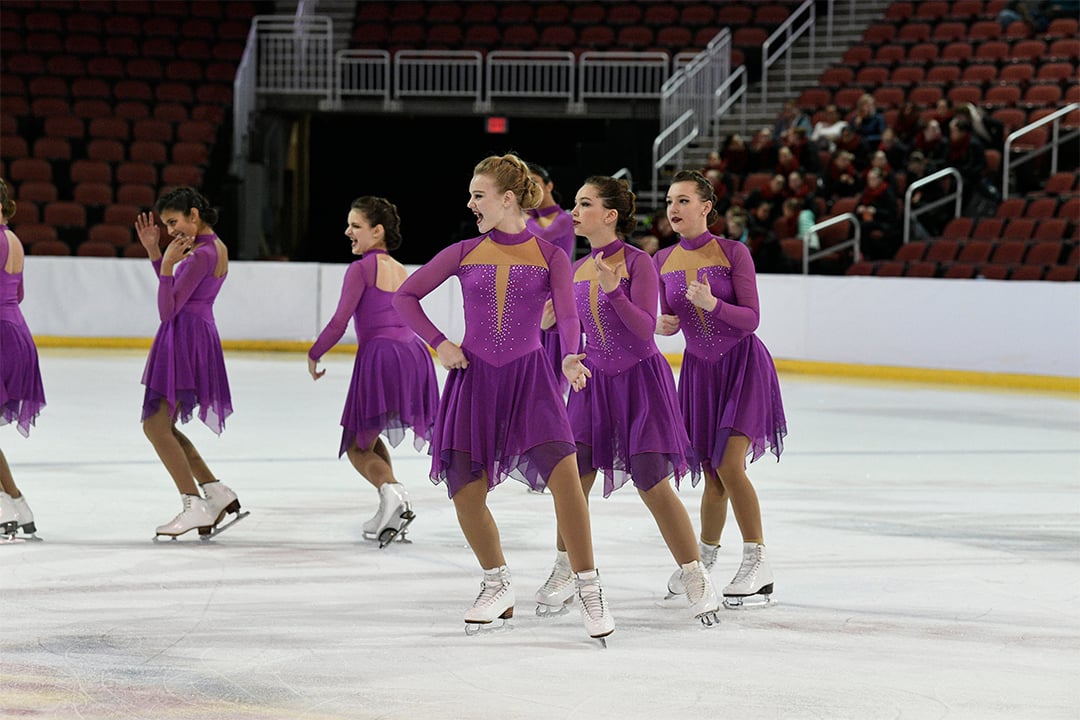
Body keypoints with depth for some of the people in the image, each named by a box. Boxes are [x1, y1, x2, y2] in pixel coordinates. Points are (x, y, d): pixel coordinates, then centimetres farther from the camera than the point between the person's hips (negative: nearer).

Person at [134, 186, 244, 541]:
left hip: (186, 336, -10)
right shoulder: (215, 248, 14)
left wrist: (168, 263, -24)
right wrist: (154, 251, 15)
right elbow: (176, 296, 22)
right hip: (197, 336, 10)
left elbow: (168, 309, -17)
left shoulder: (201, 256, -16)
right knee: (160, 425, 13)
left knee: (156, 425, -9)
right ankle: (217, 493, 11)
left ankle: (195, 507, -11)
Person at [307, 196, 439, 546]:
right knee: (369, 436, 24)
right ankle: (389, 514, 13)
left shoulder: (362, 268, -3)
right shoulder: (401, 271, 20)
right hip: (414, 354, 7)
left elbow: (339, 321, -5)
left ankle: (391, 490, -25)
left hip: (381, 354, -7)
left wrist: (314, 355, 7)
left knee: (358, 446, 3)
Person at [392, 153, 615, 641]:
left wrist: (570, 357, -32)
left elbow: (567, 315, -11)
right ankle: (497, 584, 22)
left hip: (529, 378, -2)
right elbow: (405, 296, 11)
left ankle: (588, 588, -8)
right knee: (466, 494, -3)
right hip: (473, 379, 2)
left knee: (565, 476, -20)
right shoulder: (464, 254, 5)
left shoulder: (551, 257, 1)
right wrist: (438, 344, -1)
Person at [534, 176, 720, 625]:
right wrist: (549, 320, -2)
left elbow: (645, 328, -21)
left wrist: (612, 288, -32)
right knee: (574, 479, -1)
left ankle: (697, 579, 2)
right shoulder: (577, 270, 5)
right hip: (595, 381, 5)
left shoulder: (638, 264, -12)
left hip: (640, 380, -5)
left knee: (653, 484, -9)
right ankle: (564, 573, 16)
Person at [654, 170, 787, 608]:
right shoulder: (662, 262, 2)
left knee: (730, 466, -16)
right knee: (712, 475, 7)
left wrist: (711, 304, -28)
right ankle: (705, 553, 29)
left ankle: (757, 563, -9)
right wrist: (665, 325, -10)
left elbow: (751, 318, -13)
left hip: (742, 364, -4)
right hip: (699, 369, 4)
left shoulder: (733, 253, -11)